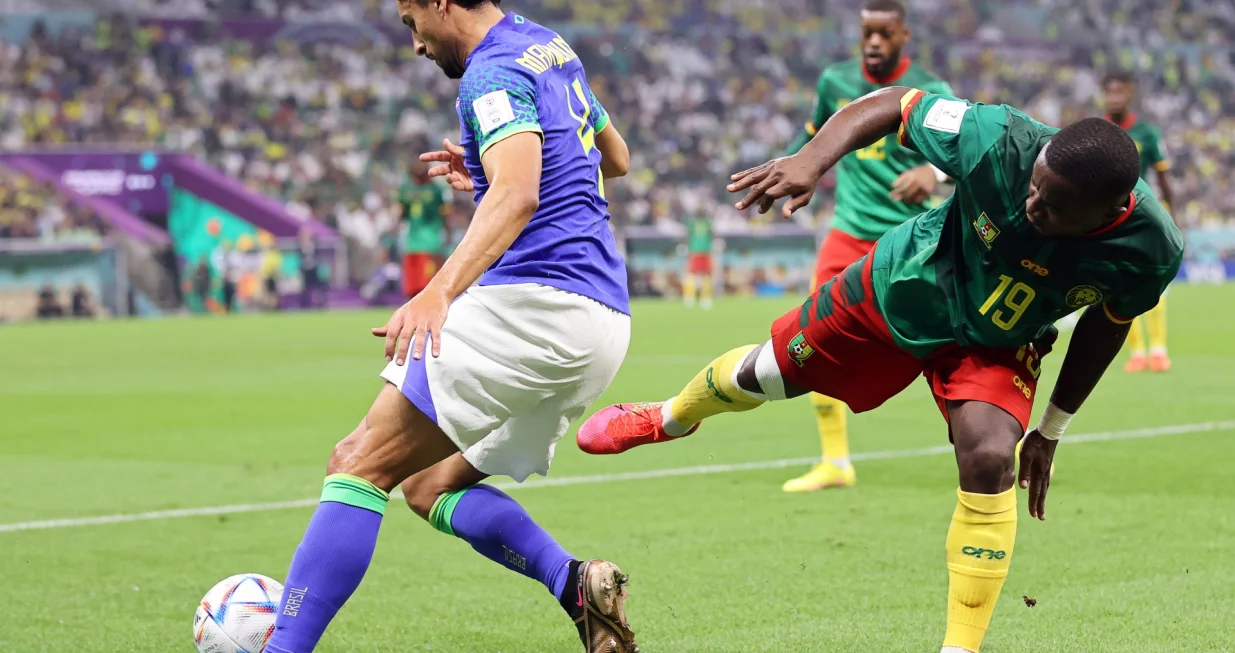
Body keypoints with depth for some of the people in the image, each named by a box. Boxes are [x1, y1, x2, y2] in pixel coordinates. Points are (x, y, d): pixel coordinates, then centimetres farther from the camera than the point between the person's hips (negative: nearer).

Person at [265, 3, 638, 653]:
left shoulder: (493, 73, -10)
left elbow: (518, 195, -28)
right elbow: (615, 158, 35)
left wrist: (440, 290, -41)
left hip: (532, 302, -10)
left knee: (358, 465, -13)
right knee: (431, 486, 17)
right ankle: (576, 585, -3)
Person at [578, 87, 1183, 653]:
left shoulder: (1150, 248, -32)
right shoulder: (1003, 143, -40)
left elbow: (1107, 323, -8)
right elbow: (894, 104, -23)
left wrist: (1050, 431, 2)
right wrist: (810, 160, -41)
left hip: (994, 346, 0)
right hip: (898, 289, 1)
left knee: (989, 459, -27)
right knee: (767, 373, 18)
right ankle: (670, 418, 56)